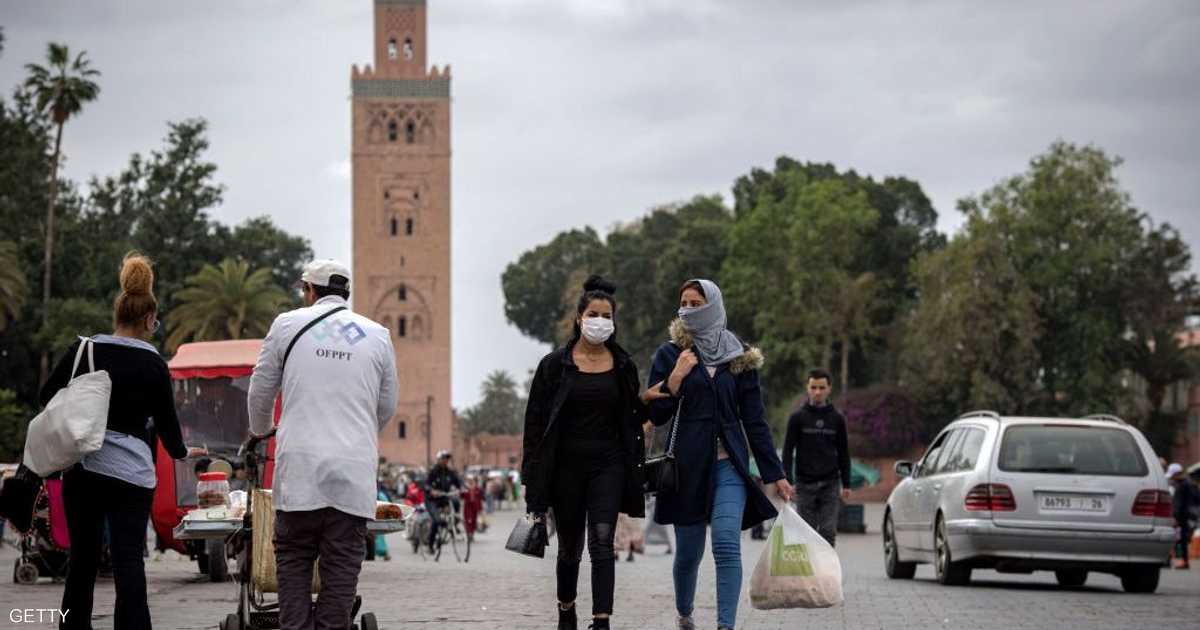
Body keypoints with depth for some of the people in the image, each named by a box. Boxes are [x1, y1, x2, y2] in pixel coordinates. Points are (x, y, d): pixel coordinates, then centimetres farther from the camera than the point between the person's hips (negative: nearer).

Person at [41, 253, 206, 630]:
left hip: (82, 467, 3)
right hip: (131, 471, -3)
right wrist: (181, 453, 24)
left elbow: (48, 395, 7)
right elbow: (166, 419, 6)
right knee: (128, 560, -3)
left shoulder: (84, 350, 1)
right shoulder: (153, 366, -2)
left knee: (83, 557, 12)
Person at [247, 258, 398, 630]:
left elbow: (259, 394, 14)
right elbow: (387, 409, 19)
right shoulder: (377, 336, 10)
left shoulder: (288, 325, 6)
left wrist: (260, 431, 35)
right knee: (342, 564, 2)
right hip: (355, 469, 1)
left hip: (300, 464, -1)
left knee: (293, 558, 7)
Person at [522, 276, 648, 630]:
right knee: (570, 547, 11)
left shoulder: (623, 366, 5)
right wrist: (534, 476, -5)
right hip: (566, 465, 0)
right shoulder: (555, 364, -1)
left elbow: (633, 418, 14)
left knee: (602, 543, -13)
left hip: (608, 465, 0)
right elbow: (535, 419, -1)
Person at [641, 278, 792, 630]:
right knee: (688, 552, 7)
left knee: (727, 545, -17)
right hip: (687, 466, 0)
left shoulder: (739, 357, 7)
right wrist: (675, 379, -15)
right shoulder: (670, 354, 3)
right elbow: (657, 417, 0)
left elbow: (754, 419, 8)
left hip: (729, 465, 0)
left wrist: (775, 474, 5)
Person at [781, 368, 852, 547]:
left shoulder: (837, 418, 7)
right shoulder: (798, 417, 1)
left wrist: (846, 484, 8)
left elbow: (844, 453, 12)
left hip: (830, 484, 1)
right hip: (805, 484, -1)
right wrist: (788, 481, -9)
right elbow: (788, 451, 0)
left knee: (829, 531, -5)